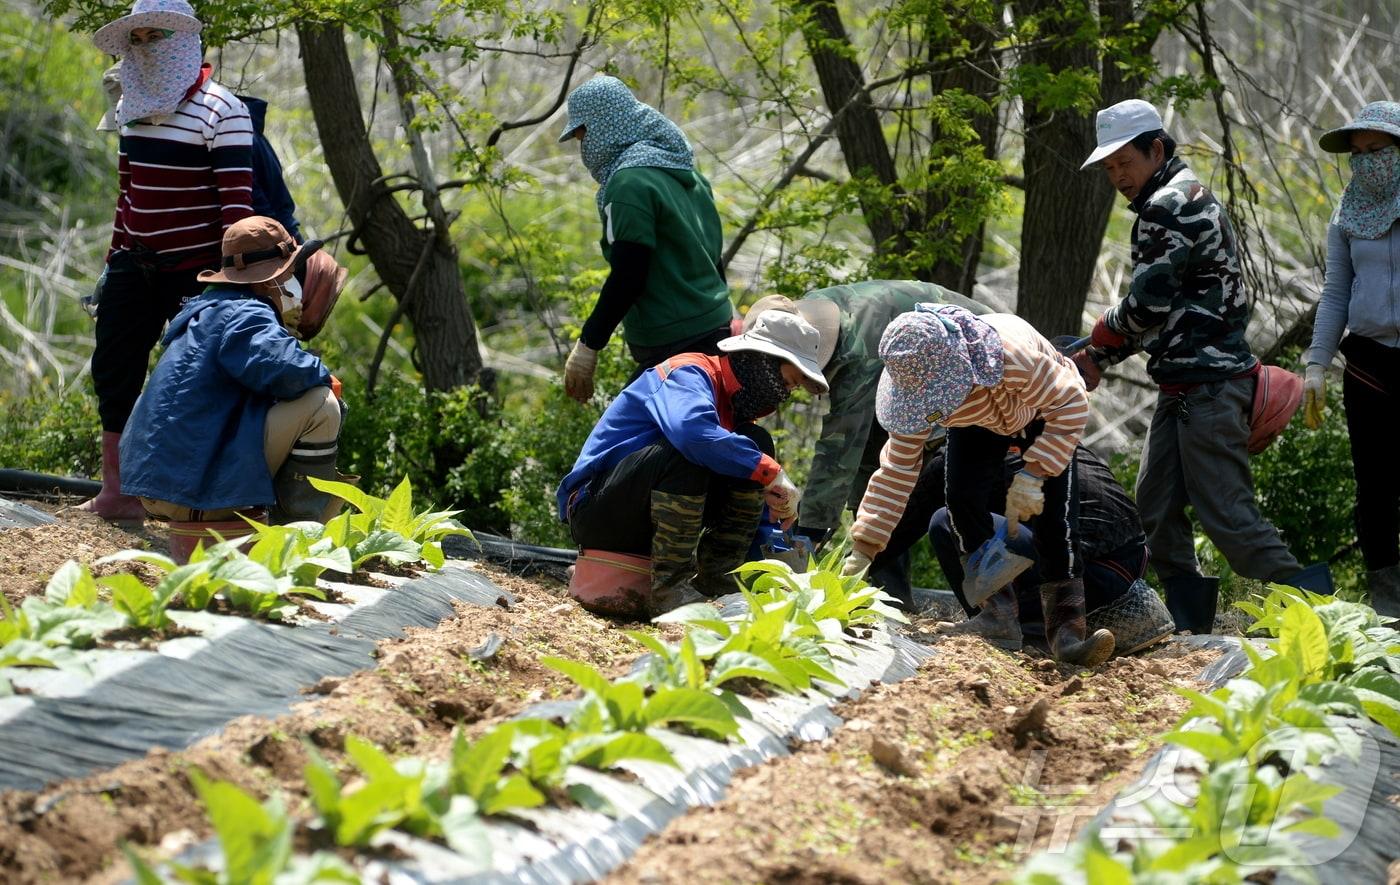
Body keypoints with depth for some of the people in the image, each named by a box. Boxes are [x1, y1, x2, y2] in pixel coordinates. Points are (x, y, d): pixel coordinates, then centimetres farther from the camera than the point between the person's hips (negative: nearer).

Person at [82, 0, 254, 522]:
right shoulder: (133, 108, 10)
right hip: (137, 265, 7)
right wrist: (115, 258, 18)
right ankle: (116, 492, 12)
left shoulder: (220, 113, -13)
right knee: (113, 370, 5)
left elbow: (237, 199, -17)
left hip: (194, 269, -7)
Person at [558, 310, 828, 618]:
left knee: (756, 443, 0)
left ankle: (714, 579, -6)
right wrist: (771, 472, -34)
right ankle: (668, 589, -28)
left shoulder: (733, 405, 12)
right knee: (687, 451, -33)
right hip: (596, 510, -9)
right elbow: (692, 429, -40)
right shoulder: (689, 374, -16)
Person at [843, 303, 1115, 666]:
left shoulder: (1013, 354, -47)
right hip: (978, 425, 3)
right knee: (963, 495, -21)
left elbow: (1071, 404, -33)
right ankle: (995, 606, -4)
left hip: (1041, 415, -3)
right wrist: (863, 549, -27)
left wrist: (1033, 474, -40)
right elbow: (898, 468, -23)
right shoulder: (916, 384, -30)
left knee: (1055, 513, -22)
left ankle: (1066, 626, -21)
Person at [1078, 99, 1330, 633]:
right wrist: (1099, 357, 12)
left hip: (1207, 387, -11)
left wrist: (1096, 353, 1)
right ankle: (1187, 619, 15)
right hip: (1184, 387, 11)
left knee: (1226, 512, -12)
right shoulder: (1193, 199, 20)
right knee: (1156, 506, 10)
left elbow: (1145, 304, -16)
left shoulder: (1170, 206, -13)